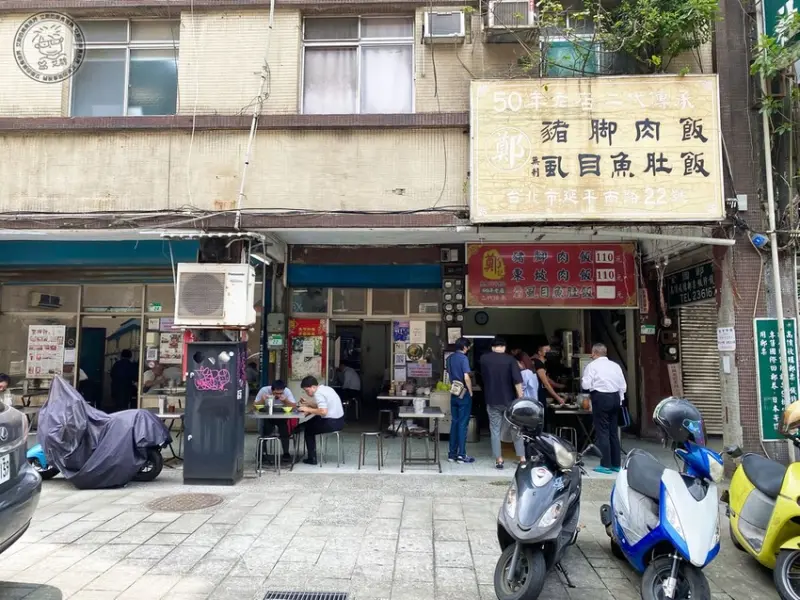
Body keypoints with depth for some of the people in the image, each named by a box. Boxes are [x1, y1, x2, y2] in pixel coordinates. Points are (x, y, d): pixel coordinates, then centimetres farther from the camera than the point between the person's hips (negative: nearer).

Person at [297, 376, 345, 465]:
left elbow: (323, 411, -28)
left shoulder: (318, 394, -16)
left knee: (308, 430, 12)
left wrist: (308, 409, -16)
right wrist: (309, 404, 12)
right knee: (310, 423, 22)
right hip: (339, 420, 9)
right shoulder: (326, 388, 12)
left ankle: (312, 458, 15)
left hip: (332, 423, -9)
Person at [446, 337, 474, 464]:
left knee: (454, 423, 10)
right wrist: (470, 392, -10)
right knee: (463, 424, -1)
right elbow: (466, 378, -22)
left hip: (454, 394, 7)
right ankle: (461, 455, 2)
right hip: (464, 394, -7)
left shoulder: (450, 358, 8)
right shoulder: (464, 358, -15)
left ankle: (452, 453, 13)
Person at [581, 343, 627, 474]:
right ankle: (616, 464, 18)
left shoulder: (592, 365, -4)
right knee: (614, 431, 12)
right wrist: (620, 399, 19)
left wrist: (582, 380, 11)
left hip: (601, 398, -6)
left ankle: (606, 465, -2)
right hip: (615, 397, 6)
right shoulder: (615, 365, 12)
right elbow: (623, 385, 11)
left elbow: (586, 385, -9)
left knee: (602, 431, -2)